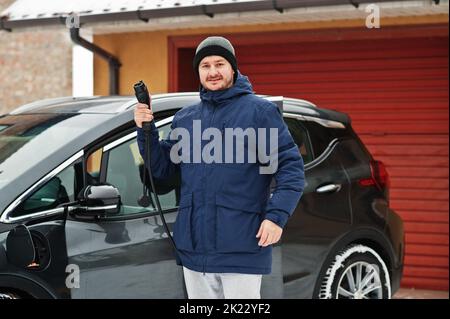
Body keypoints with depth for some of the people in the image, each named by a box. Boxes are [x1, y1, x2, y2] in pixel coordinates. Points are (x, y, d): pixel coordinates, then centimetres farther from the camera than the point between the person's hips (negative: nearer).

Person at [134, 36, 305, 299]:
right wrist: (146, 131, 1)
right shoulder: (185, 117, 15)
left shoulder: (260, 111, -2)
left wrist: (276, 215, -18)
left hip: (241, 249, -5)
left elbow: (291, 167, -6)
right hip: (194, 248, 6)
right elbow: (162, 168, 17)